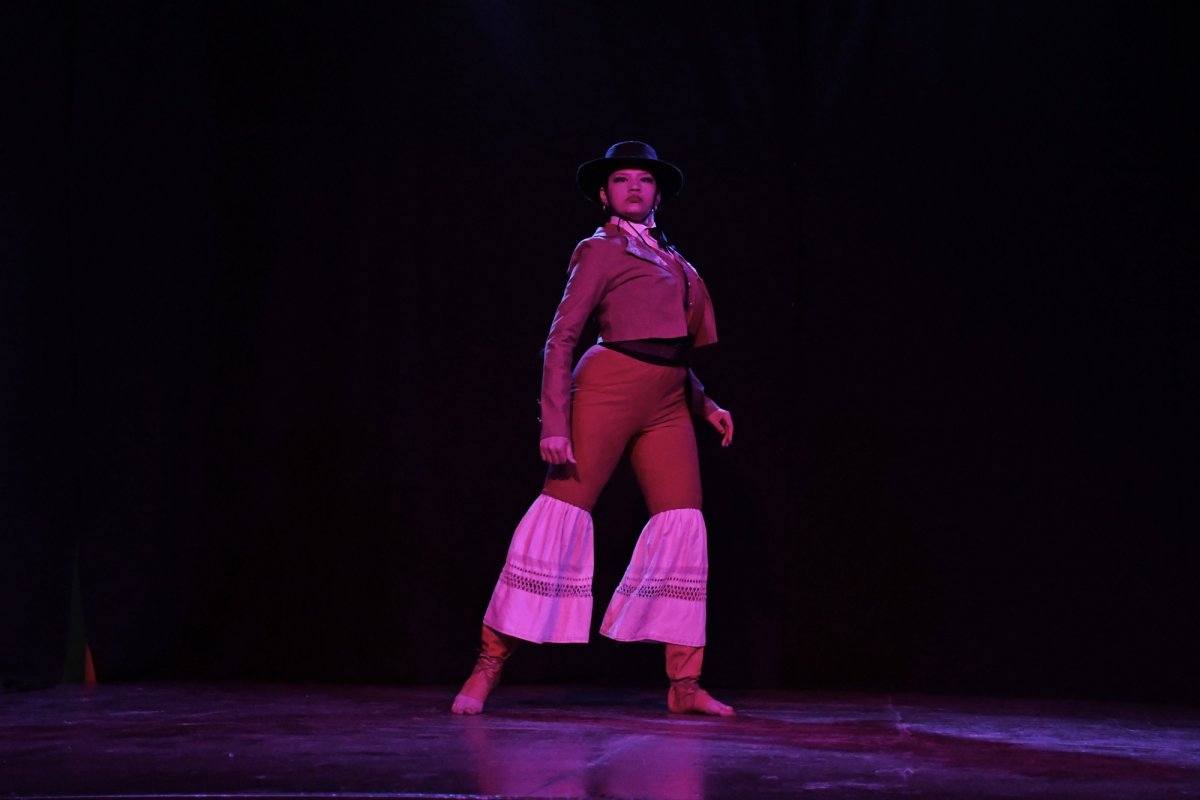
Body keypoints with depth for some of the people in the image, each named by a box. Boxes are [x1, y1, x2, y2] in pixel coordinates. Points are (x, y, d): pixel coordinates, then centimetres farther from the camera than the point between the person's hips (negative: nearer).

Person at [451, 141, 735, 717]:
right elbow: (561, 338, -6)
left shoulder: (672, 260, 23)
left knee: (683, 523, -2)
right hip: (610, 388, -7)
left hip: (667, 404, 7)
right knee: (564, 508, -10)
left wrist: (705, 405, 17)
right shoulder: (600, 251, 2)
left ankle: (684, 685, 1)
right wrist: (554, 422, -15)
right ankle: (489, 665, -7)